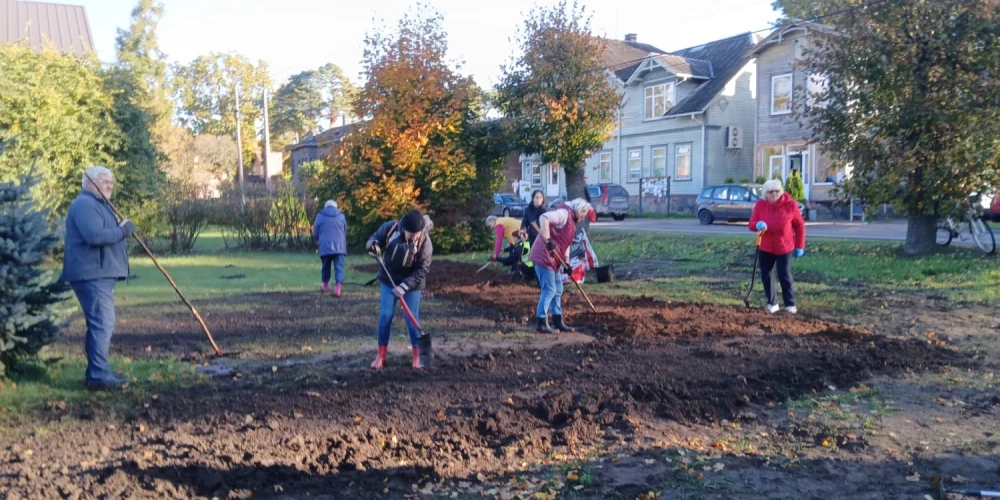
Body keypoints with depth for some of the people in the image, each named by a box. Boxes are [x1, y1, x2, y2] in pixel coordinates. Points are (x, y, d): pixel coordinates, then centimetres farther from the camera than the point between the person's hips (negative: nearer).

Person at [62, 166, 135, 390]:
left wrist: (122, 228, 4)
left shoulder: (96, 204, 24)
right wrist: (122, 231, -16)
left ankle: (96, 372, 20)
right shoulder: (85, 204, -12)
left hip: (100, 274, 11)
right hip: (92, 274, -11)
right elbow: (94, 236, -27)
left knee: (100, 323, 14)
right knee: (103, 323, -14)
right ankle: (99, 375, -14)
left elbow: (105, 235, 22)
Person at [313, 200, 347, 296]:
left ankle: (325, 285, 31)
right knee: (339, 267, -4)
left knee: (325, 266, 18)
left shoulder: (320, 216, 5)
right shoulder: (341, 216, 9)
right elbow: (345, 232, 16)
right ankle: (338, 287, -20)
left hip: (325, 246, 0)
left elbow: (315, 234, 9)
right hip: (339, 246, 0)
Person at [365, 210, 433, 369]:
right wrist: (373, 245, -27)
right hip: (388, 281, 2)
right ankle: (381, 354, 16)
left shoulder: (425, 242, -23)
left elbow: (422, 271, -21)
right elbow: (373, 240, -2)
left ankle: (417, 354, 17)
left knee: (412, 318, 0)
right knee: (385, 316, 2)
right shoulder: (389, 228, -19)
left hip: (411, 284, -2)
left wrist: (404, 286, -29)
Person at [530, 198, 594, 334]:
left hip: (552, 259, 11)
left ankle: (557, 322, 23)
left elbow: (565, 243, 23)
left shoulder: (571, 221, 21)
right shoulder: (564, 213, -11)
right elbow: (544, 217, -28)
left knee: (557, 290, 15)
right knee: (549, 290, -9)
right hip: (544, 257, -11)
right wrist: (547, 239, -33)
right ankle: (541, 324, -4)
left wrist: (567, 263, 14)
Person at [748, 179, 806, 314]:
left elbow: (800, 225, -2)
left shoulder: (790, 205, -11)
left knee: (785, 276, -4)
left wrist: (799, 246, -1)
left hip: (784, 247, -2)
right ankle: (772, 303, 21)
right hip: (765, 248, 3)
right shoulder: (760, 204, -7)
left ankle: (790, 304, 10)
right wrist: (758, 225, -32)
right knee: (766, 276, 6)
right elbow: (751, 224, -7)